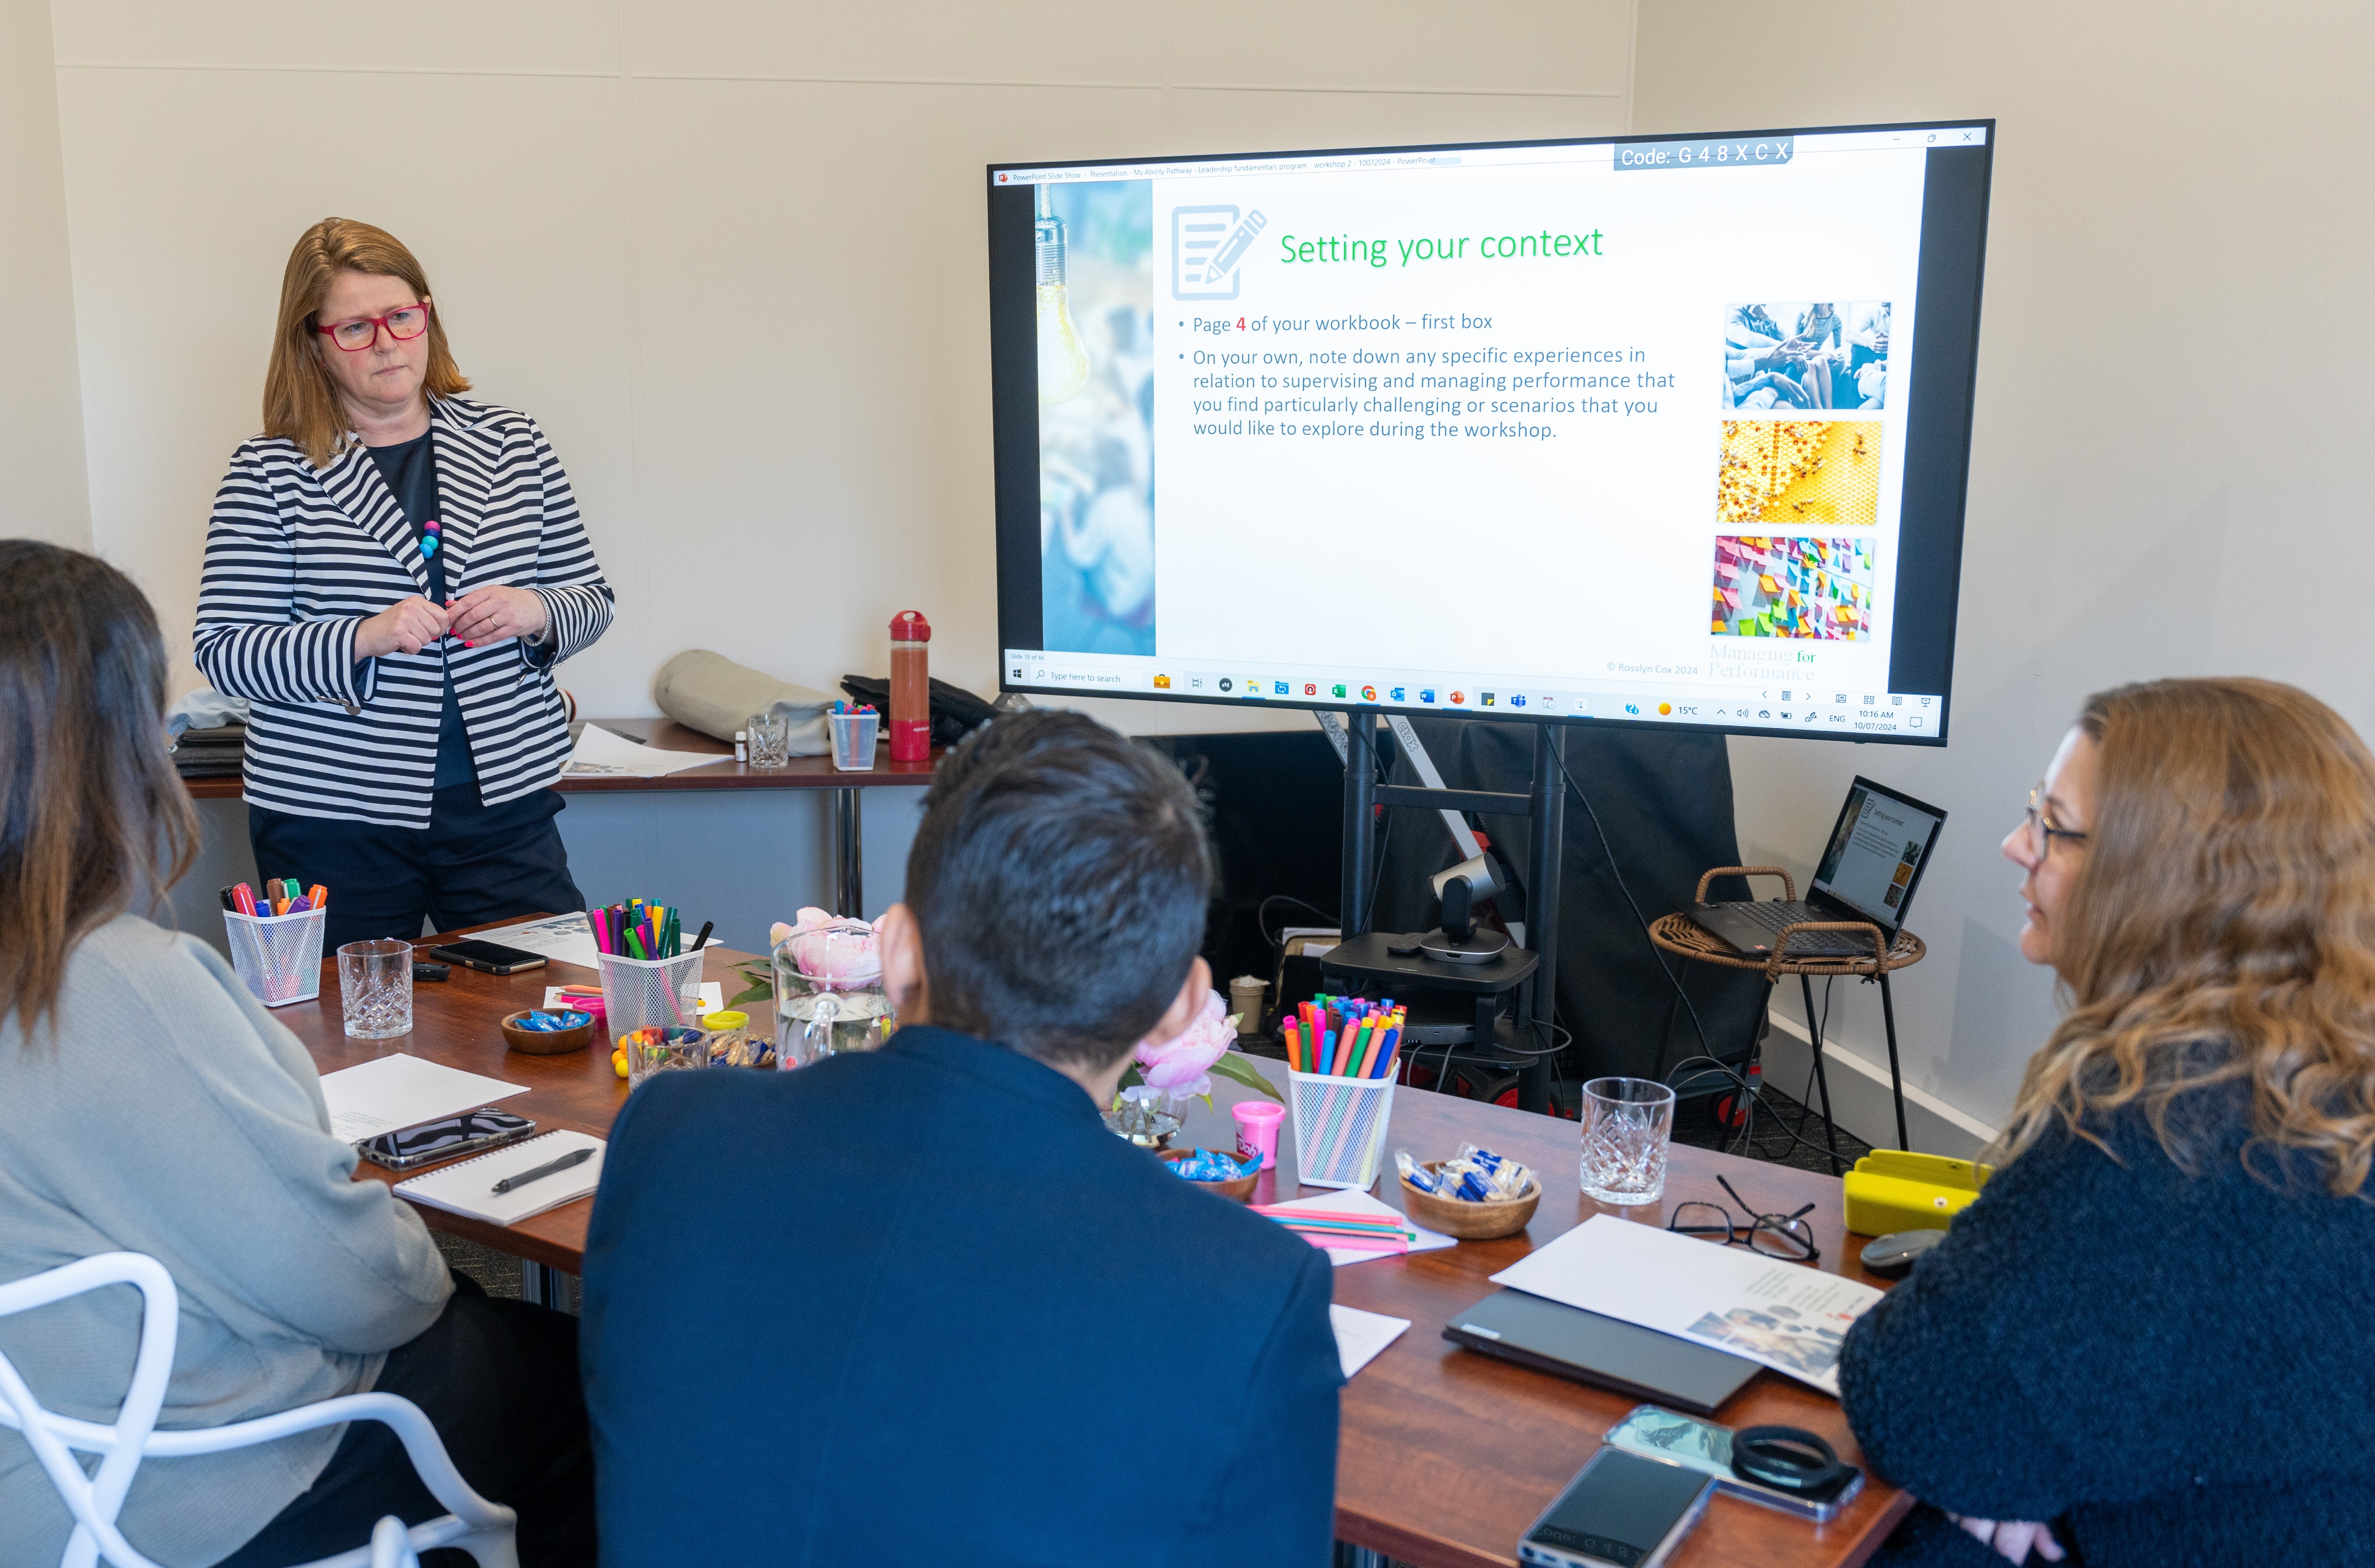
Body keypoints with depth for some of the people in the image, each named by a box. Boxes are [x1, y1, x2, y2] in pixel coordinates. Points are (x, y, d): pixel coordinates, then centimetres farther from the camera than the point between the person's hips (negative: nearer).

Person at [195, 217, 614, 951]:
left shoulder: (512, 443, 7)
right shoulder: (270, 472, -2)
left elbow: (591, 600, 11)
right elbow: (223, 653, -6)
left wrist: (537, 614, -12)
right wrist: (364, 639, -20)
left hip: (503, 807, 2)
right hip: (333, 826, -2)